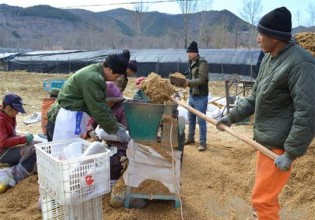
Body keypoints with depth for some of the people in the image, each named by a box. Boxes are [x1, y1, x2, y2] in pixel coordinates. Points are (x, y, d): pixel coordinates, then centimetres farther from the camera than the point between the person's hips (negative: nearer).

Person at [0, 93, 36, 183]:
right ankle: (16, 177, -13)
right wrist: (23, 139, -24)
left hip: (8, 148, 10)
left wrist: (23, 137, -2)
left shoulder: (9, 116, 6)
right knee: (33, 150, -25)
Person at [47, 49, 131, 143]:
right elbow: (98, 109, -22)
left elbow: (101, 104, 9)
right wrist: (115, 130, -14)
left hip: (76, 115, 10)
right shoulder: (91, 78, -23)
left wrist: (115, 125, 6)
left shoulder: (95, 73, 7)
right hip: (70, 117, -10)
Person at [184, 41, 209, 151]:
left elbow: (201, 80, -24)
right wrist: (184, 81, 3)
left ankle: (203, 142, 7)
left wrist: (189, 82, -33)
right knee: (191, 118, 17)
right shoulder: (191, 62, 11)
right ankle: (190, 138, 32)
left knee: (201, 120, -2)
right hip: (192, 95, 8)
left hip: (201, 97, -8)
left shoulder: (202, 63, -15)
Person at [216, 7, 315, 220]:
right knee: (265, 193, 23)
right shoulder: (269, 59, 8)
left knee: (262, 198, -1)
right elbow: (255, 98, 16)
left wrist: (291, 153, -22)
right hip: (265, 140, 9)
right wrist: (231, 117, 15)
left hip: (280, 145, -9)